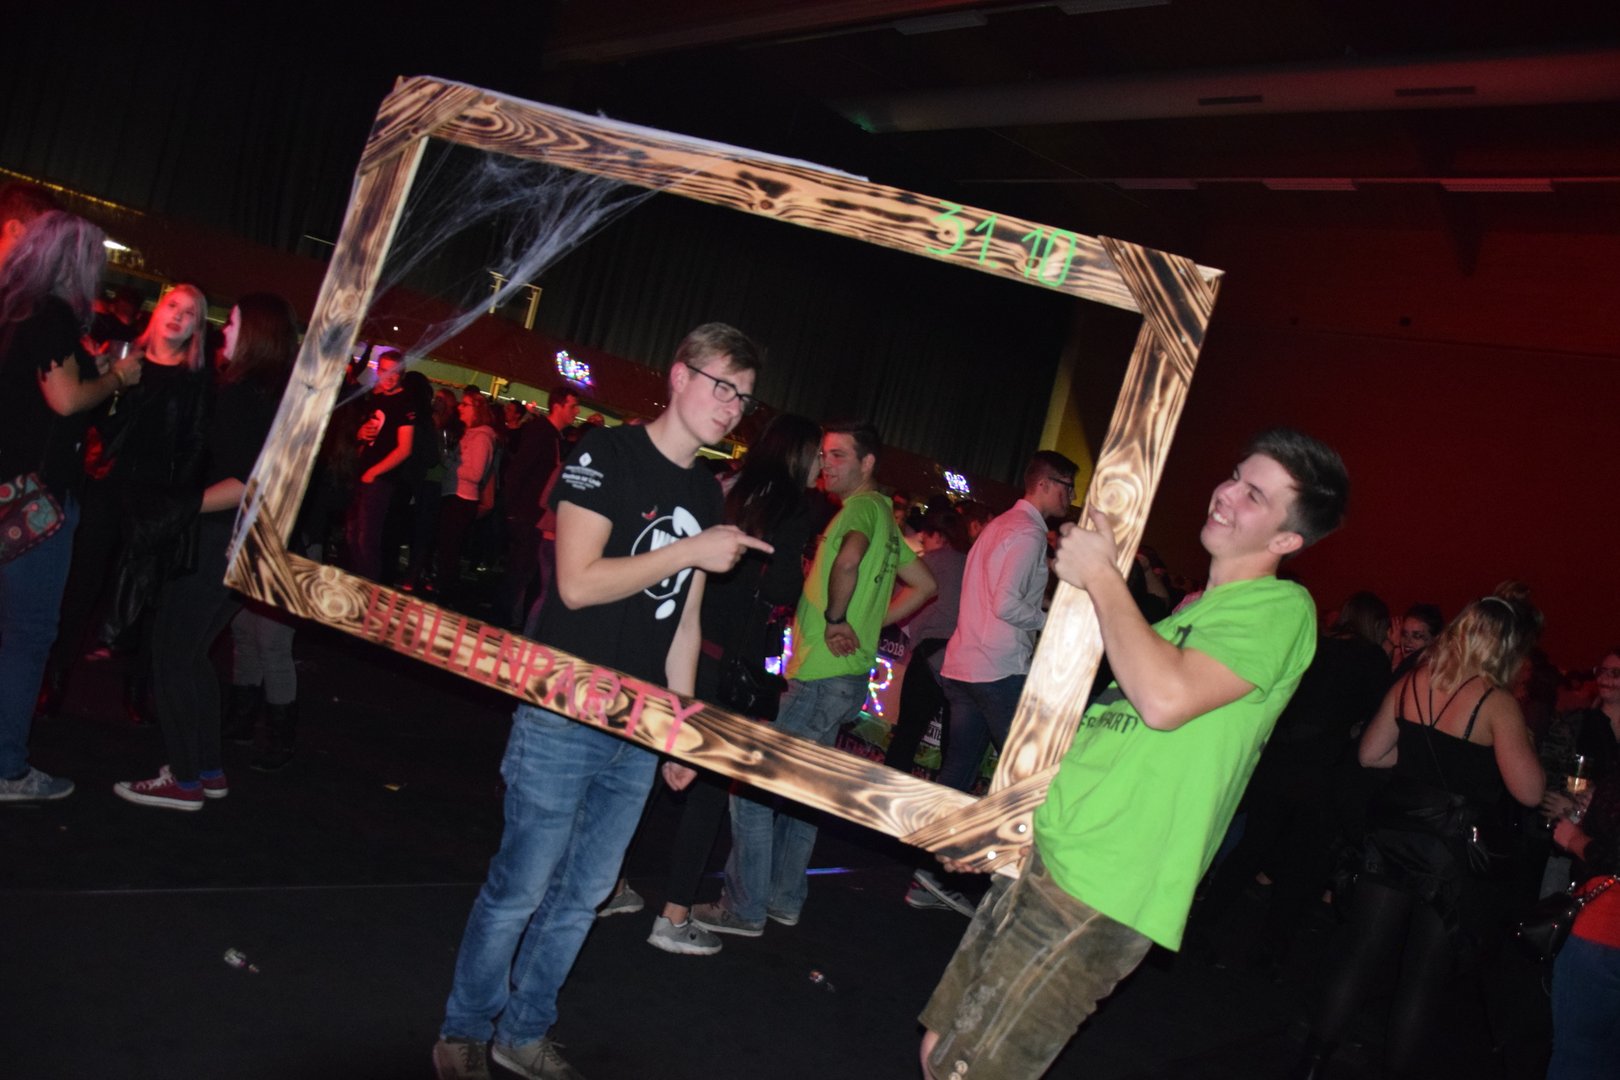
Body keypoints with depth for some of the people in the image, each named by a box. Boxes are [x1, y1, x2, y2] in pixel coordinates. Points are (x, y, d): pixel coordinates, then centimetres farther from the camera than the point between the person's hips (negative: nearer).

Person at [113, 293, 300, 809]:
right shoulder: (276, 394, 13)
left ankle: (185, 780, 4)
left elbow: (246, 485, -23)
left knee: (173, 652, -2)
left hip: (216, 541, -9)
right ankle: (207, 770, 21)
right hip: (238, 544, 9)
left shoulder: (245, 395, -16)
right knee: (189, 652, 16)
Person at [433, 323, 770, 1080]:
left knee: (584, 892, 13)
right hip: (564, 714, -6)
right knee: (521, 886, 1)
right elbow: (577, 582, -18)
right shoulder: (607, 456, -8)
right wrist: (691, 550, -17)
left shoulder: (706, 494, 13)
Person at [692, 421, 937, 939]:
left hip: (822, 677, -10)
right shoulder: (882, 515, 16)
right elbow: (922, 585, 23)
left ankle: (744, 907, 4)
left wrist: (835, 618, -23)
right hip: (844, 676, 10)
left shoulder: (863, 506, -13)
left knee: (753, 784, -3)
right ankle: (784, 896, 29)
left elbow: (849, 558, -36)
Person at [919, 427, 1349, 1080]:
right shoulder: (1198, 608, 18)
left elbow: (1165, 697, -26)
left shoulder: (1282, 608, -10)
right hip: (1045, 858, 9)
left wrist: (1101, 574, -15)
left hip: (1099, 896, -9)